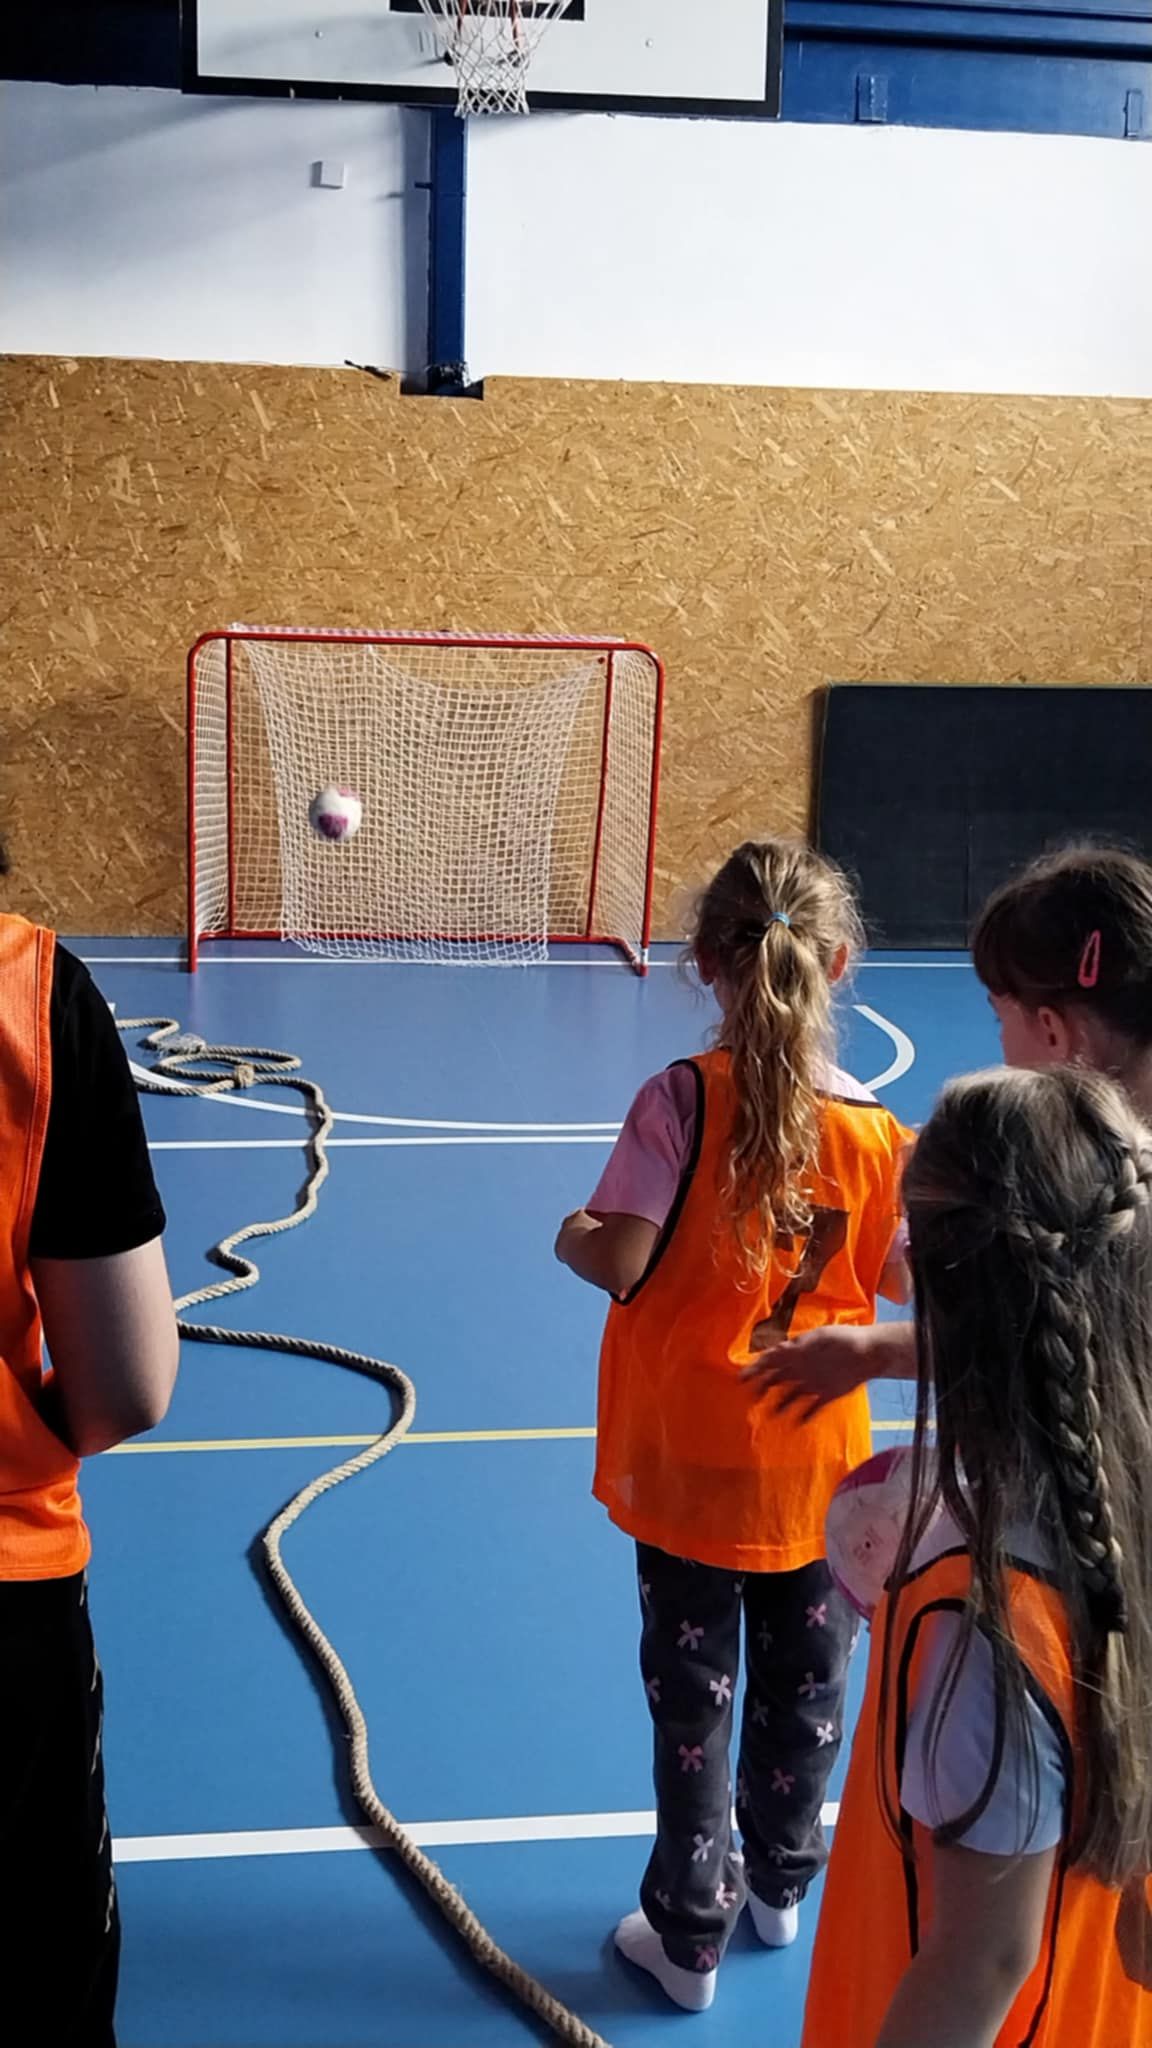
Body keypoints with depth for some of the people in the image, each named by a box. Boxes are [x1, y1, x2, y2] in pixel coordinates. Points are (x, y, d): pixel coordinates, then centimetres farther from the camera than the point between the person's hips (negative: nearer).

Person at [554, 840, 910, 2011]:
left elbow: (617, 1261, -24)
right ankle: (780, 1883, 42)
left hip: (688, 1459, -2)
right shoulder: (875, 1126, -11)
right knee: (803, 1683, 22)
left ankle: (690, 1933, 25)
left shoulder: (683, 1100, -20)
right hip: (813, 1464, 3)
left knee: (692, 1695, 12)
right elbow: (906, 1282, 0)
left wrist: (571, 1235, -2)